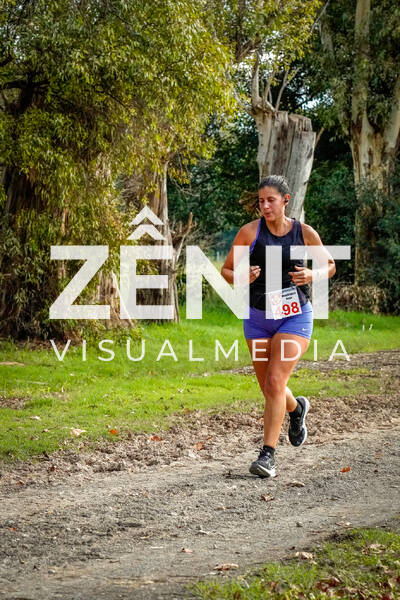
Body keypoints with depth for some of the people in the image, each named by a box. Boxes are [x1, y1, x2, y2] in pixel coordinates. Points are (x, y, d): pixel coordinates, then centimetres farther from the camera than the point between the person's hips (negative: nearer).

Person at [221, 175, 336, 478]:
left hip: (296, 317, -3)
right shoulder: (250, 231, -5)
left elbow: (330, 266, 10)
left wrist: (313, 274, -12)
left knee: (275, 383, -16)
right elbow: (226, 270, 2)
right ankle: (297, 408, 49)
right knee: (269, 388, 14)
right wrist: (242, 278, -20)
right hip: (258, 318, 3)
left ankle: (268, 454, -10)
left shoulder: (305, 233, -4)